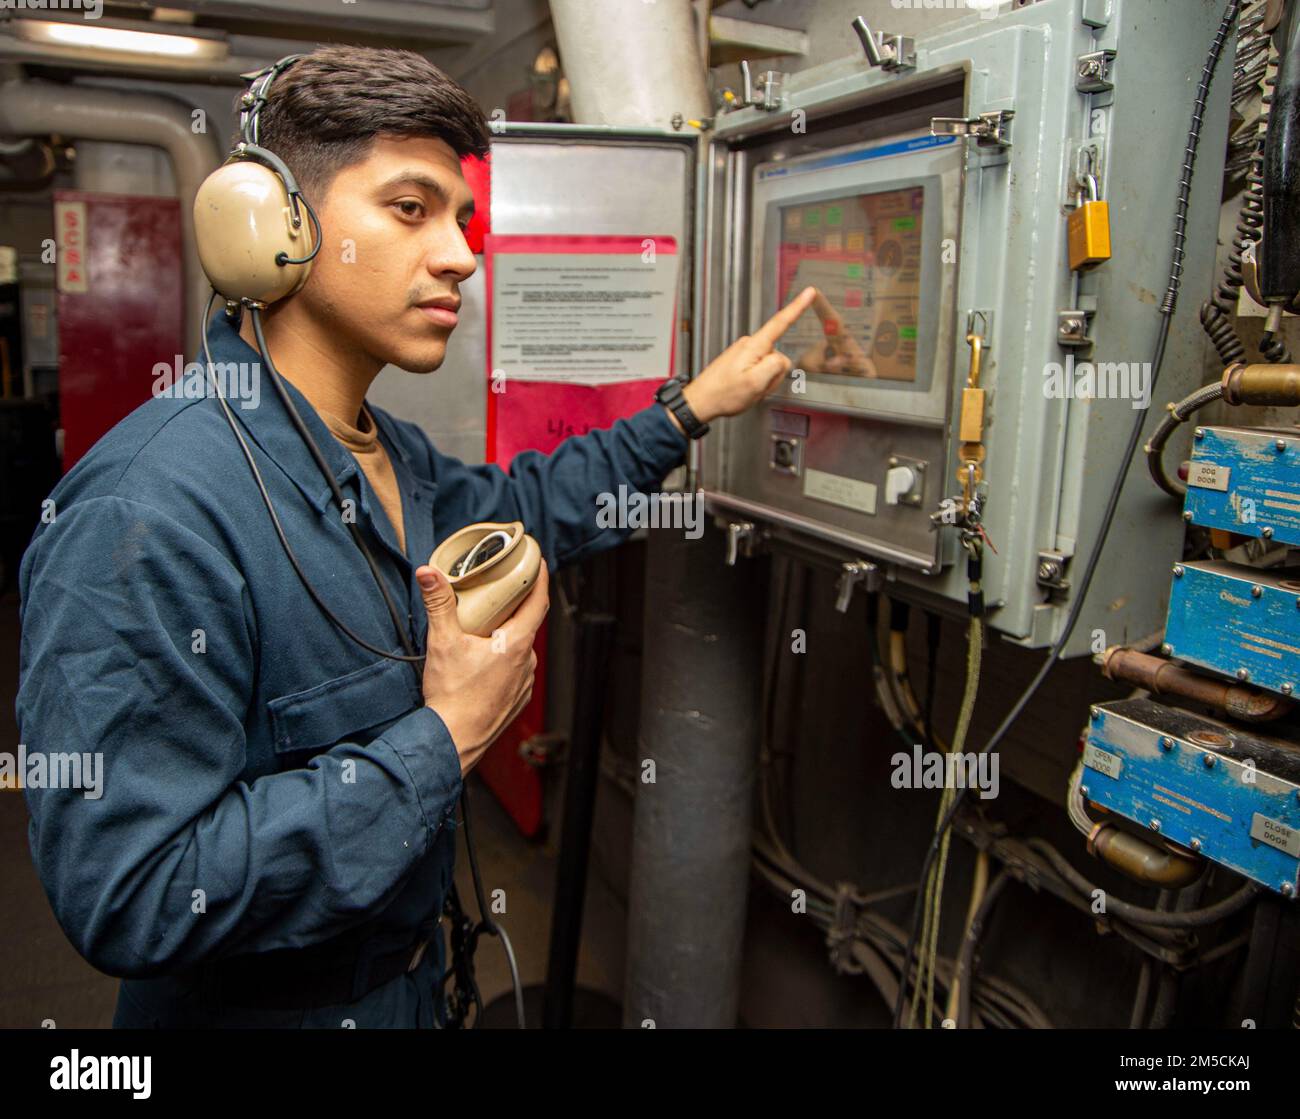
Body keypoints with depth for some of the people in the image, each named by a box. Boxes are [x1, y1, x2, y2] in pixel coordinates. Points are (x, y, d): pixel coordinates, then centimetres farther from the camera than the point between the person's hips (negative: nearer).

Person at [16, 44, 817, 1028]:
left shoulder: (386, 449, -3)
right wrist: (445, 738, -28)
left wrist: (691, 408, 13)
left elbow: (518, 505, 16)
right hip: (262, 1002, -7)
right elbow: (129, 896, -32)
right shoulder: (144, 515, -32)